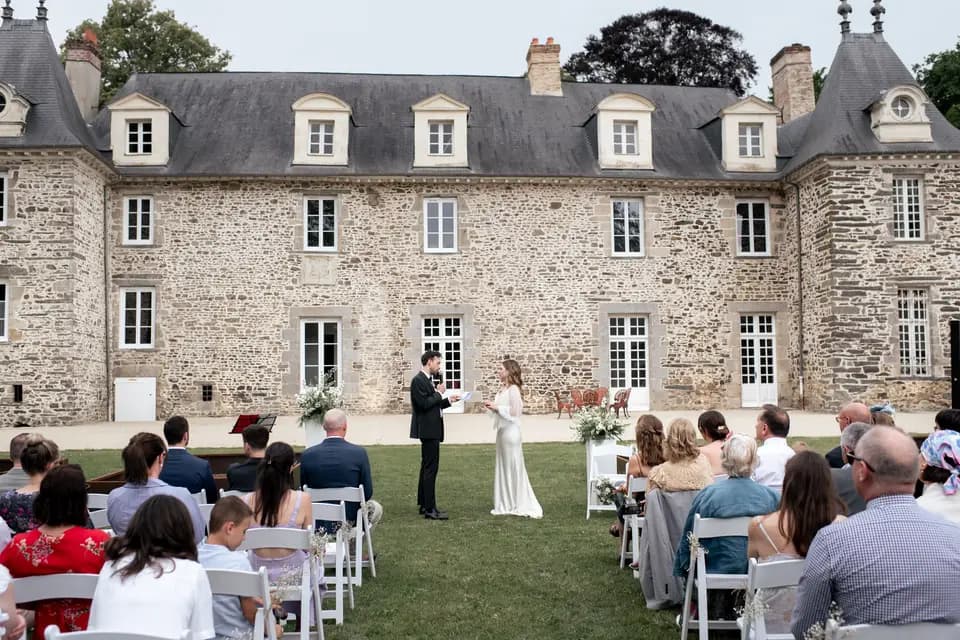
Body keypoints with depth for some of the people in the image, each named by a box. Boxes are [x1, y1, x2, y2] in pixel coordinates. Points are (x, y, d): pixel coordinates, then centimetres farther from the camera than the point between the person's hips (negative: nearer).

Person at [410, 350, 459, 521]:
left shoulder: (427, 380, 16)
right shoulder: (418, 380, -14)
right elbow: (424, 404, -23)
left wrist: (448, 400, 12)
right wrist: (439, 393, -12)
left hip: (431, 431, 11)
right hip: (428, 430, -11)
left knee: (427, 467, 15)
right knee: (430, 468, -10)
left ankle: (424, 505, 22)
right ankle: (430, 509, -8)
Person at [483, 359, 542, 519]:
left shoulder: (513, 389, -14)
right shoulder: (503, 388, 11)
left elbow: (514, 411, -19)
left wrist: (497, 407, -16)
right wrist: (492, 407, 0)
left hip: (510, 431, -9)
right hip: (502, 430, 9)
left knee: (513, 467, -1)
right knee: (503, 467, 12)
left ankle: (520, 505, 9)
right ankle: (507, 505, 20)